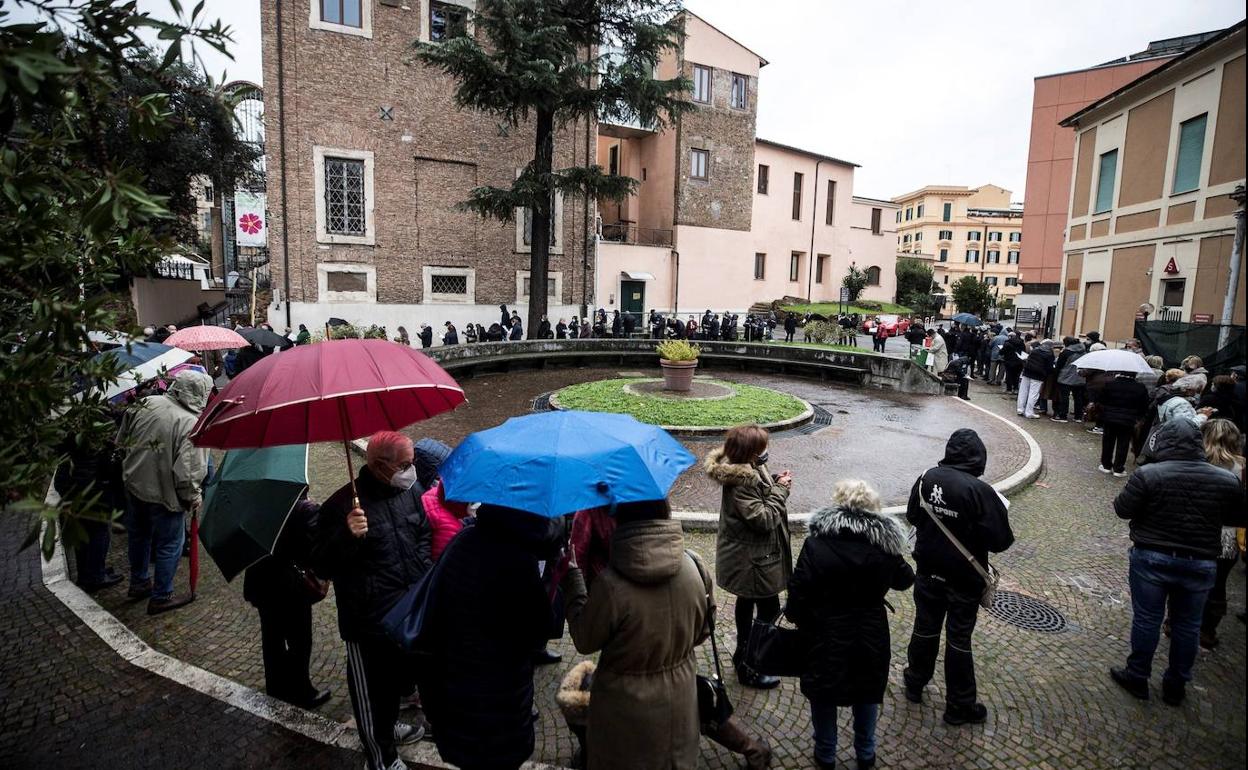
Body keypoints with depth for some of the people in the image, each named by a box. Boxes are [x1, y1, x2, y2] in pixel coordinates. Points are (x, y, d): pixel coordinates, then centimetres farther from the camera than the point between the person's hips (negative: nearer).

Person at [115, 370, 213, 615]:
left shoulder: (147, 403, -6)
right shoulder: (192, 424, -26)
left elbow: (122, 440, 8)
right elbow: (188, 472, -27)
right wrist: (193, 498, -10)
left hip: (133, 485, 7)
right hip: (164, 496, -7)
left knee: (138, 536, 26)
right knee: (169, 545, 11)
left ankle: (138, 583, 45)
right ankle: (161, 597, 23)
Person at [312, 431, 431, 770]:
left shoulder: (411, 492, -2)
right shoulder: (343, 504, -21)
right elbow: (322, 566, -17)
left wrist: (424, 575, 4)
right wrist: (348, 536, -34)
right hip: (368, 620, -6)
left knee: (400, 677, 27)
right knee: (371, 689, 13)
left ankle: (389, 725, 55)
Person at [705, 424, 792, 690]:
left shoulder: (750, 471, -2)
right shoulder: (740, 483, -31)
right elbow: (763, 519, -28)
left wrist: (776, 483, -6)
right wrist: (780, 490, -20)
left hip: (747, 556, 10)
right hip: (753, 560, -10)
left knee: (747, 600, 24)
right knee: (769, 608, 3)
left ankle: (743, 652, 44)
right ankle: (748, 667, 17)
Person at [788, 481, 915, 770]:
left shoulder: (817, 543, -19)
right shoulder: (884, 543, -12)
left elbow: (798, 591, -18)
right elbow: (905, 580, 6)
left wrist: (798, 618, 1)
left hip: (825, 637, -2)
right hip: (870, 637, 3)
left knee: (823, 697, 19)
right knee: (867, 695, 25)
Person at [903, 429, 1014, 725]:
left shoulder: (927, 478, -10)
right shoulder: (980, 491, -24)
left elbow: (912, 516, 5)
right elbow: (1000, 541, -18)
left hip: (928, 572, 4)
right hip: (963, 579, -4)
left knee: (925, 628, 21)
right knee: (958, 640, 11)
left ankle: (915, 684, 39)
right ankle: (959, 706, 27)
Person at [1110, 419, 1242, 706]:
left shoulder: (1148, 474, -17)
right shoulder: (1227, 480, -5)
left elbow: (1122, 509, -11)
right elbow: (1237, 517, 8)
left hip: (1151, 560, -3)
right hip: (1200, 564, 3)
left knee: (1146, 619, 10)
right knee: (1187, 625, 16)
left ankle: (1137, 677, 22)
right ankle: (1176, 685, 28)